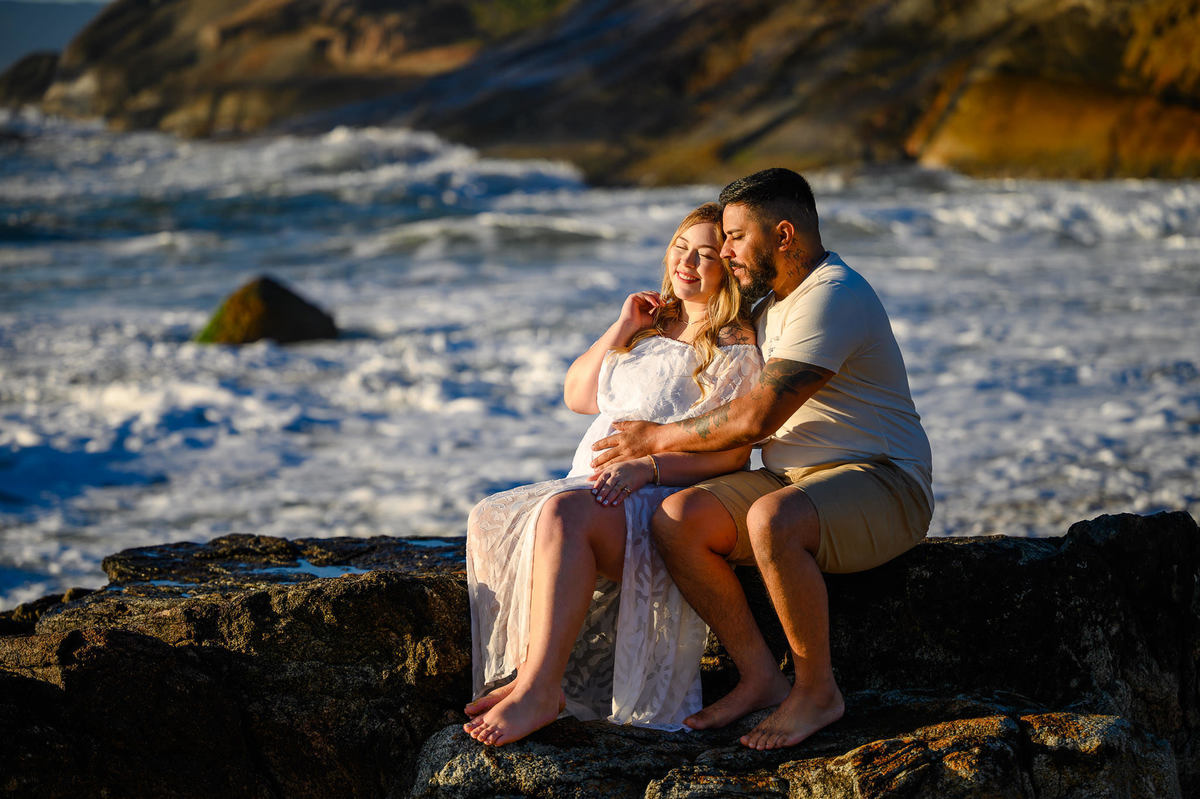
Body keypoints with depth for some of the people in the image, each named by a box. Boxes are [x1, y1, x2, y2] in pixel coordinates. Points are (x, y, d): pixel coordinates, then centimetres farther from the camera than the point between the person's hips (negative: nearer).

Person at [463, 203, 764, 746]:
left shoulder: (736, 352, 1)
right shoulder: (653, 330, 25)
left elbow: (730, 452, -10)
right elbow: (578, 396, 25)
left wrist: (647, 467, -23)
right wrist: (621, 330, 13)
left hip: (665, 501, -8)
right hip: (593, 484, 8)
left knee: (564, 514, -36)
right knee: (488, 520, -13)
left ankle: (540, 692, -38)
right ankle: (529, 671, -21)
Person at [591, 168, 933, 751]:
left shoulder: (832, 297, -17)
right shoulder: (772, 299, 16)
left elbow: (756, 418, -23)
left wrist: (656, 439, -11)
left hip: (880, 484, -9)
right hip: (791, 479, 9)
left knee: (771, 519, -39)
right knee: (676, 519, -15)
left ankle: (817, 691, -19)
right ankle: (758, 676, -7)